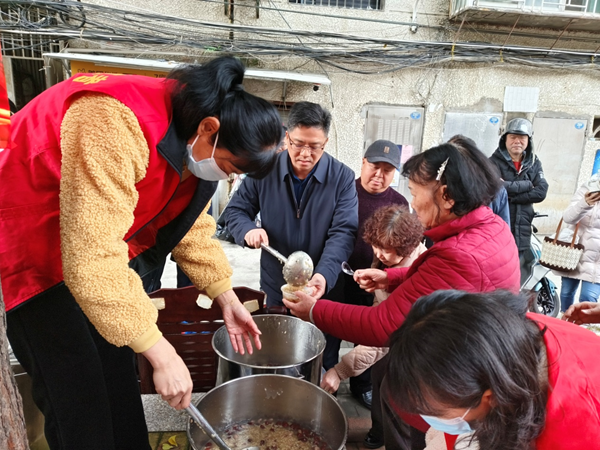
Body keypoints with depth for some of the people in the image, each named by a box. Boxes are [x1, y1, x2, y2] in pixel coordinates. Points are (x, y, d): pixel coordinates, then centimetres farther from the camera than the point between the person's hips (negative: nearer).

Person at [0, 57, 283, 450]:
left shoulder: (192, 144, -6)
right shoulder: (117, 124, -34)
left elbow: (192, 226, 4)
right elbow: (93, 258, -37)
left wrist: (228, 300, 3)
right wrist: (162, 355, -30)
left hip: (94, 245, 8)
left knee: (119, 373, 14)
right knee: (78, 395, -1)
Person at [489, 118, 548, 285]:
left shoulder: (534, 164, 11)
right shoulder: (494, 162, -2)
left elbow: (541, 192, -4)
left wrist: (510, 196, -13)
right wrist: (526, 185, -8)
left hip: (522, 233, 5)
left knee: (521, 283, 12)